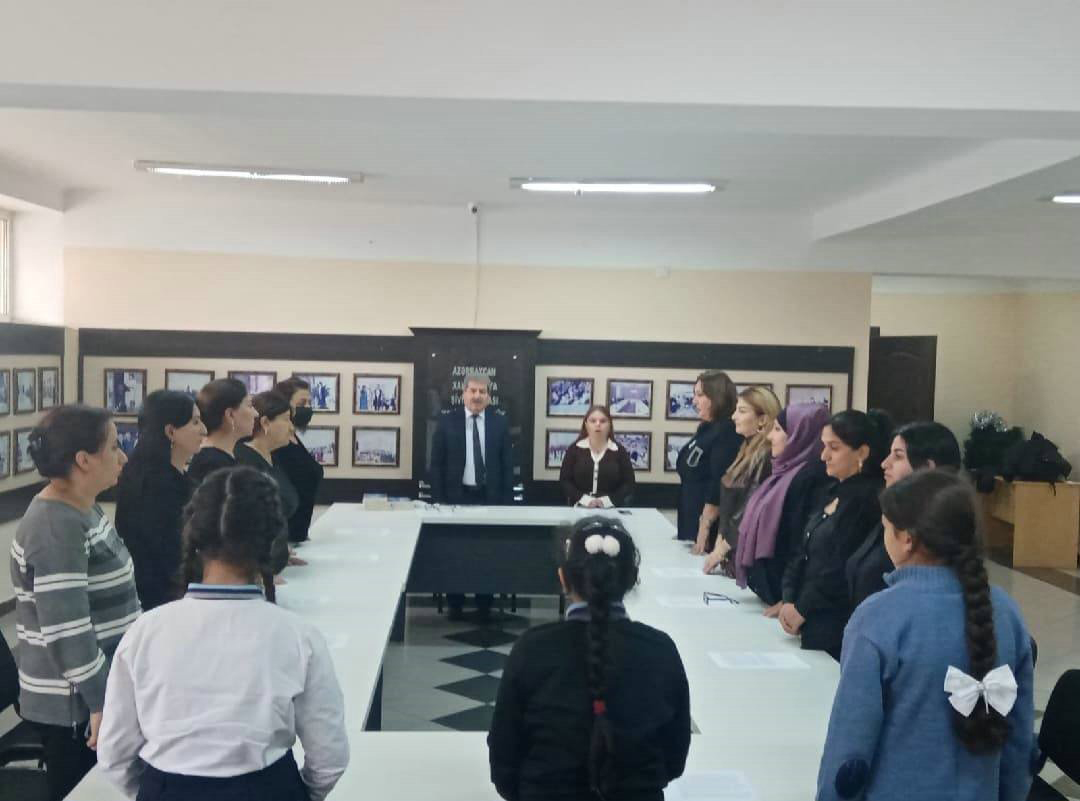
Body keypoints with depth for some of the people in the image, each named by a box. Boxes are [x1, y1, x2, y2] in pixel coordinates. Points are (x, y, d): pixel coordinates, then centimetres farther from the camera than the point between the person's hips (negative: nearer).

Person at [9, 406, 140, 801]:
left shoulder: (84, 509, 8)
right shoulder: (56, 527, -22)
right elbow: (66, 630, -25)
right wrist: (101, 702, -21)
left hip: (102, 684, 9)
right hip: (73, 702, -9)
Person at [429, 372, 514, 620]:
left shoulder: (500, 422, 2)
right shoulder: (448, 421, -1)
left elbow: (507, 464, 4)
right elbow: (437, 463, 1)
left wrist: (507, 500, -2)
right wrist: (439, 499, -5)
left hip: (490, 498, 1)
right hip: (456, 497, 0)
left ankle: (484, 606, 16)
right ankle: (454, 605, 19)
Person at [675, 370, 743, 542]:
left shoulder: (727, 432, -16)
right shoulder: (707, 428, 14)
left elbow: (718, 487, -21)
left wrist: (705, 528, -22)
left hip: (705, 524, -9)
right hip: (692, 520, 9)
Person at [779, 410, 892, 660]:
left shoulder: (869, 498, -16)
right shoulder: (834, 492, 12)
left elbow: (843, 569, -19)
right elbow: (803, 551, 13)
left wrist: (801, 609, -11)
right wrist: (789, 601, 1)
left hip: (837, 628, -8)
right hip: (811, 621, 8)